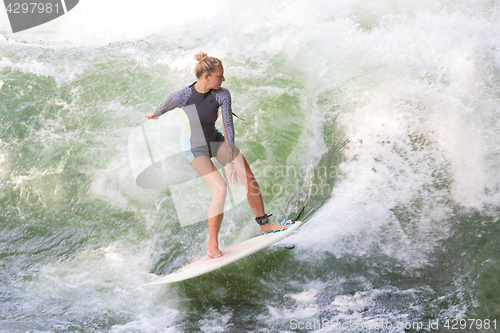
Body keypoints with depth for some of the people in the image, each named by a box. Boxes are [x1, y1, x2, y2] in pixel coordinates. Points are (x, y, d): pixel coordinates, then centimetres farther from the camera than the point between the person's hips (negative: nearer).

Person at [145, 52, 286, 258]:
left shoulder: (222, 95, -21)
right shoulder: (181, 97, -29)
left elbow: (228, 128, -22)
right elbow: (164, 108, -6)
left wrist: (230, 160, -28)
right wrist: (154, 115, 16)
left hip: (215, 140, 4)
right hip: (194, 147, -4)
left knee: (250, 180, -2)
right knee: (220, 189, -21)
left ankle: (264, 225, 20)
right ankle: (212, 246, -8)